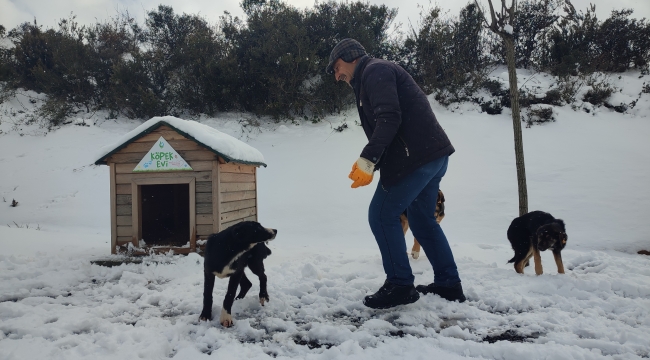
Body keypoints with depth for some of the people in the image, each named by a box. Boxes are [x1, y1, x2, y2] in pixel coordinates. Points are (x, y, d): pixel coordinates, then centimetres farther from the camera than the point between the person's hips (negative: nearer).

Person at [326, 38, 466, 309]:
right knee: (422, 218, 17)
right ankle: (448, 284, 24)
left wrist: (367, 160, -24)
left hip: (416, 156, -10)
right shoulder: (378, 73, 27)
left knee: (382, 215, -3)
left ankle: (399, 285, 3)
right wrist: (371, 164, 13)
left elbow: (389, 118, -20)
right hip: (433, 154, 10)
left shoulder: (374, 70, -4)